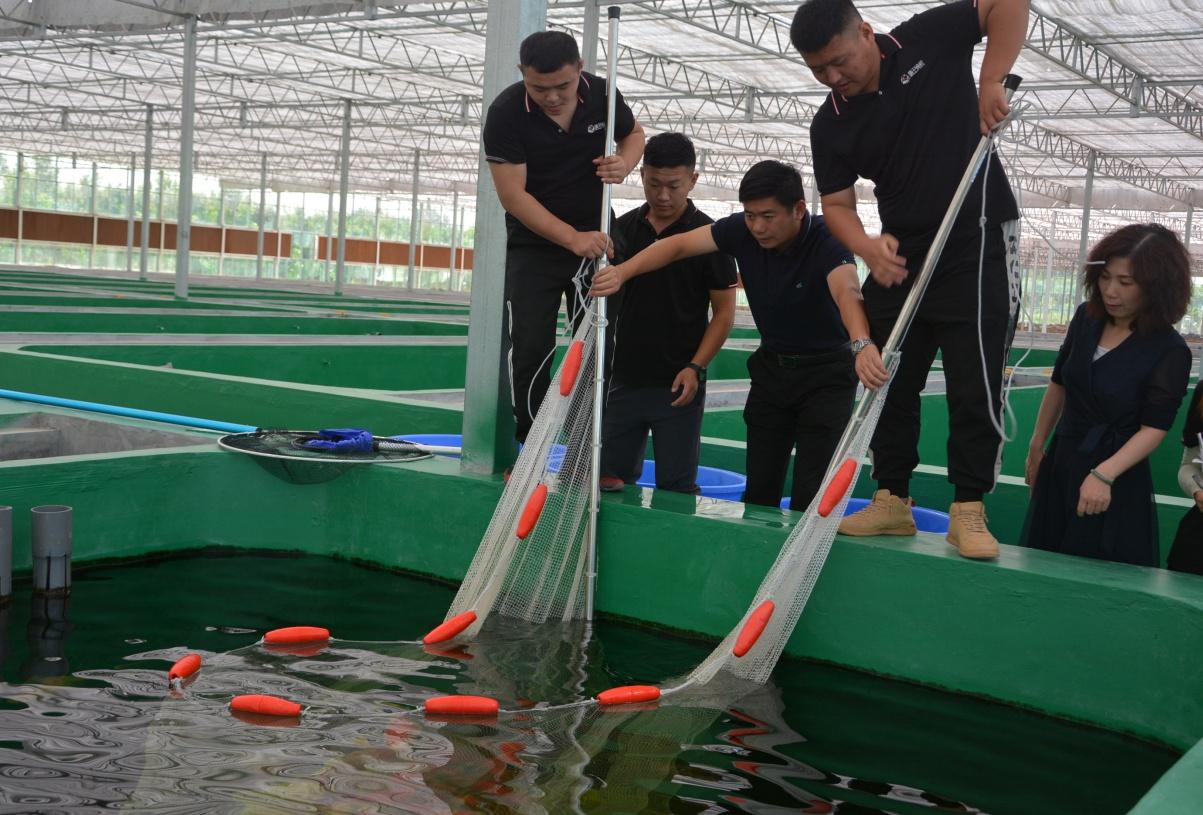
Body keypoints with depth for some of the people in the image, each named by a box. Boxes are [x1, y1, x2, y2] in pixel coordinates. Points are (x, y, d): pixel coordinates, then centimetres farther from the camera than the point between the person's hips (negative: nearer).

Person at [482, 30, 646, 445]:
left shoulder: (602, 93, -9)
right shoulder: (505, 113, -19)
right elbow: (513, 194, -21)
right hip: (534, 245, -3)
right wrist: (573, 238, -28)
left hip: (596, 238, 3)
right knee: (530, 348, -6)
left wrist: (624, 162, -14)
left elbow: (634, 133, 11)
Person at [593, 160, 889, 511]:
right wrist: (623, 271, -31)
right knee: (759, 490, 8)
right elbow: (679, 244, -15)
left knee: (810, 498, -9)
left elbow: (847, 291, -45)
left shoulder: (825, 240, -26)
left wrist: (861, 344, -65)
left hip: (826, 372, -4)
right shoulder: (742, 229, -12)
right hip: (771, 364, 5)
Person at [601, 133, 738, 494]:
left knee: (675, 487, 2)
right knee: (611, 479, 10)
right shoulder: (623, 228, 6)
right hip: (624, 379, 4)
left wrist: (695, 367, -15)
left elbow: (724, 311, -4)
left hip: (677, 385, -4)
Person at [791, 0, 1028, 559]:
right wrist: (866, 246, -19)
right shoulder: (830, 126, 1)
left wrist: (992, 82, -18)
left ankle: (968, 510, 2)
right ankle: (892, 501, 18)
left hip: (977, 242, -4)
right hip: (899, 256, 5)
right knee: (887, 381, 7)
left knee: (975, 383, -6)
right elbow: (837, 205, 2)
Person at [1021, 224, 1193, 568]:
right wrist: (1036, 446, 18)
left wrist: (1105, 474, -34)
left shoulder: (1170, 352, -14)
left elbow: (1154, 428, -20)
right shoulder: (1086, 318, 1)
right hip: (1060, 465, 6)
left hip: (1116, 479, -5)